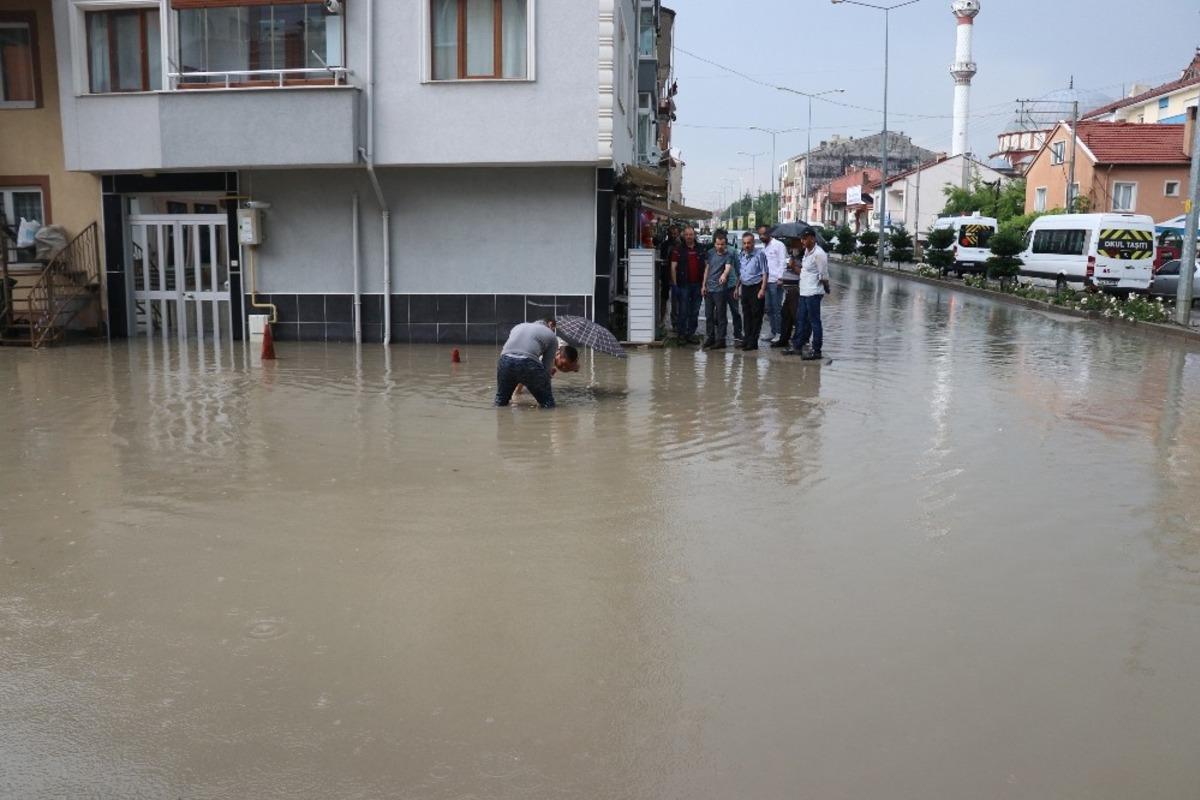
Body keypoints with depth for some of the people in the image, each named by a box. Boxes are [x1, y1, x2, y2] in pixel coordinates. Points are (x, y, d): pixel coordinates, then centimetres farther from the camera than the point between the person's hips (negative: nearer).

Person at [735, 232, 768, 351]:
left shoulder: (759, 254, -9)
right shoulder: (740, 255, 10)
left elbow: (765, 273, -10)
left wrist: (762, 289, -16)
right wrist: (737, 288, 15)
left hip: (756, 288, -6)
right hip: (745, 288, 6)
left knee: (756, 315, -2)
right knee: (746, 314, 11)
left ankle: (753, 341, 1)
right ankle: (747, 338, 20)